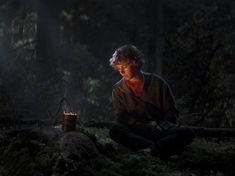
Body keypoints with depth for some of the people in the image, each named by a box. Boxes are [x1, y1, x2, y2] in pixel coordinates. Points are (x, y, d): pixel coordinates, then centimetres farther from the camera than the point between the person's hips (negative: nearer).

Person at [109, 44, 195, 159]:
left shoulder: (157, 82, 8)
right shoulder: (118, 89, 9)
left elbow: (172, 112, 9)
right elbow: (122, 118, 2)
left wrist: (161, 127, -11)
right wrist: (147, 126, -14)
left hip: (161, 132, 1)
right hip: (136, 133, -1)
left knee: (188, 133, -28)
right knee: (115, 130, -32)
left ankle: (149, 149, -50)